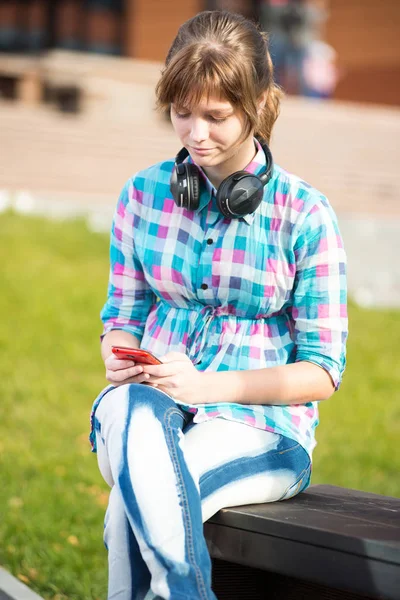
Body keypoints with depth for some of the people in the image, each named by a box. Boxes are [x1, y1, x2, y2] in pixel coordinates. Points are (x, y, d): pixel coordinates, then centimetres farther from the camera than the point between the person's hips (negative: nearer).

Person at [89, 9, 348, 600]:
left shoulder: (305, 215, -4)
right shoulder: (144, 193, 8)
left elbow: (323, 370, -4)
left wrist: (207, 385, -17)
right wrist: (119, 358, -11)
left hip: (259, 425, -3)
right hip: (150, 402, 3)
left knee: (134, 495, -35)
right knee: (136, 419, -37)